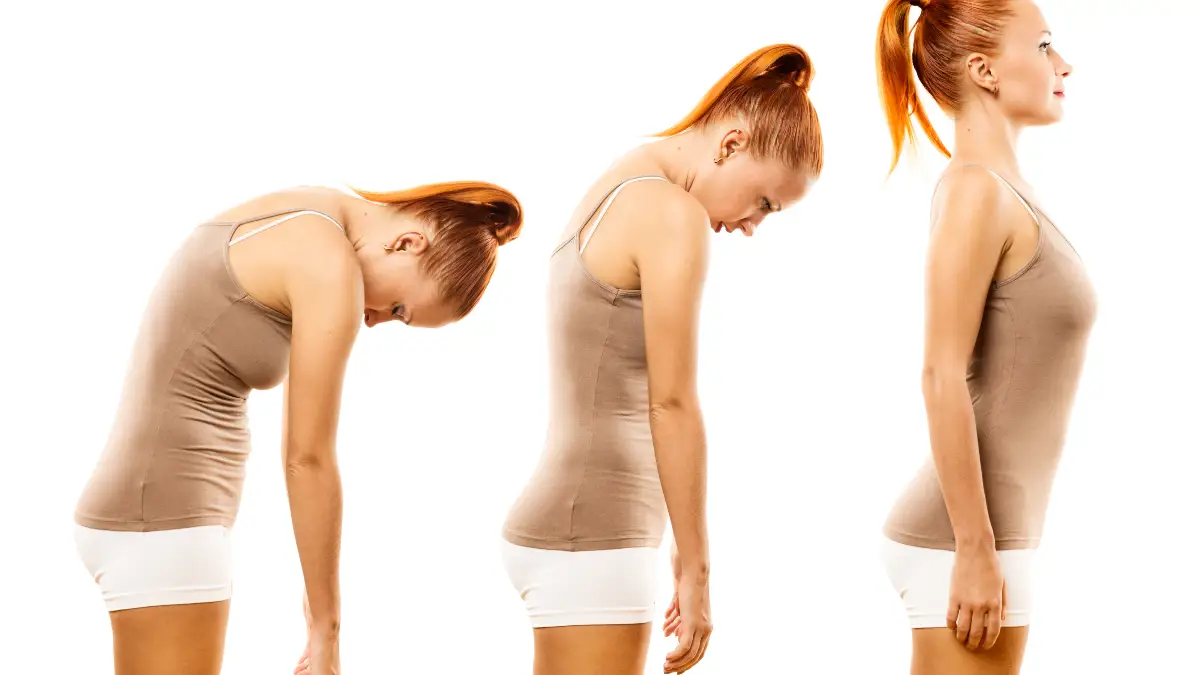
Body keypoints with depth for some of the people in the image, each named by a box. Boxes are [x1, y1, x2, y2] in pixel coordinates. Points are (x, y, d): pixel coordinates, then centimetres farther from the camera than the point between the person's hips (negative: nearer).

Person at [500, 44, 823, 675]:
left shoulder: (615, 193, 15)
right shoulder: (673, 214, -13)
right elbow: (672, 404, -15)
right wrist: (695, 568, -11)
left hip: (563, 525, 9)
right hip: (591, 542, -9)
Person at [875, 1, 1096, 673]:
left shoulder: (1006, 192, 13)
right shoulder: (974, 189, -14)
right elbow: (942, 378, -19)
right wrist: (976, 554, -20)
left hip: (985, 531, 9)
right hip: (959, 539, -9)